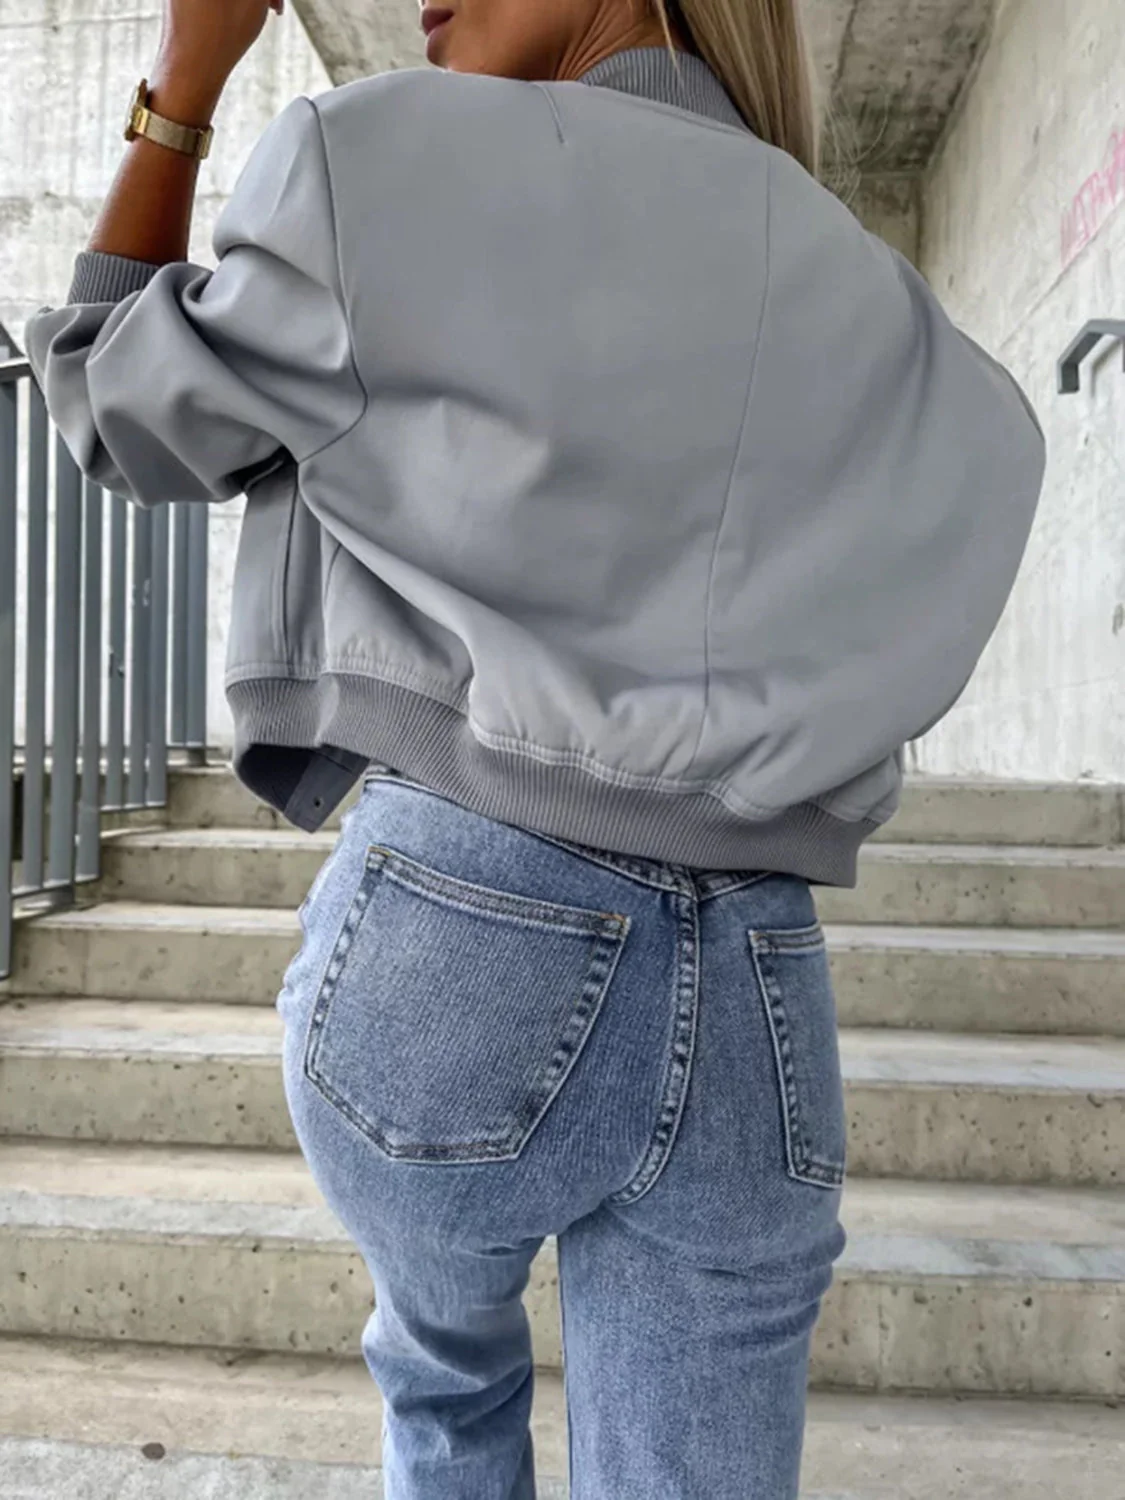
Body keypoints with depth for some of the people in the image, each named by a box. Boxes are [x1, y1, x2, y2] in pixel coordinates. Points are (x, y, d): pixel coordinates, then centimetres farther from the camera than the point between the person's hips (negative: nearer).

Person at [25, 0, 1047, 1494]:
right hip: (753, 1013, 3)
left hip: (452, 949, -2)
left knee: (449, 1368, 29)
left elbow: (122, 408, 12)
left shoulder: (398, 170, -2)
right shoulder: (879, 312, 13)